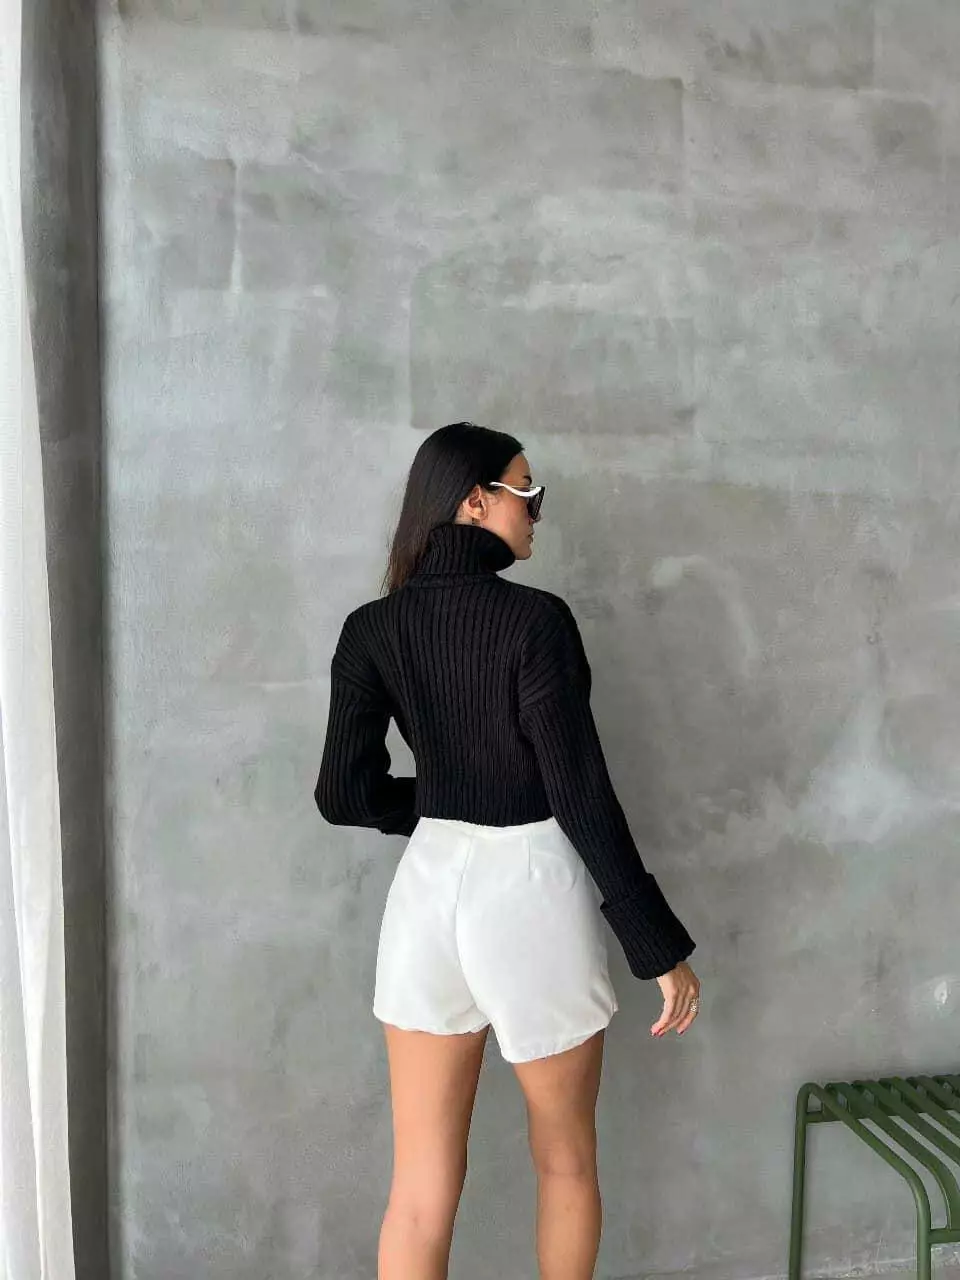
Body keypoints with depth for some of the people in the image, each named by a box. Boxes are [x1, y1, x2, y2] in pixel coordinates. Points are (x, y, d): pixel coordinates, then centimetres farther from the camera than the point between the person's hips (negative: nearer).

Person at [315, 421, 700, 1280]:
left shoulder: (372, 629, -1)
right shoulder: (536, 619, -16)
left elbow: (344, 795, -2)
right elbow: (582, 797, -17)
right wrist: (659, 945, -9)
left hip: (430, 890, 4)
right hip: (530, 893, -4)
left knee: (423, 1180, 13)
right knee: (566, 1158, 21)